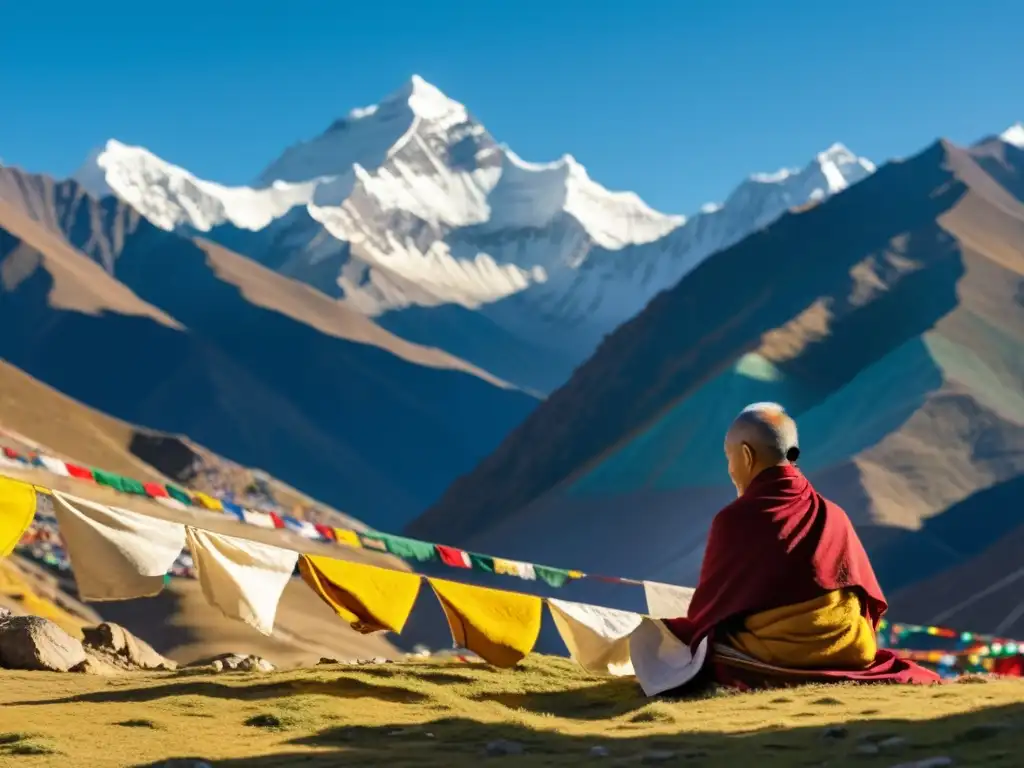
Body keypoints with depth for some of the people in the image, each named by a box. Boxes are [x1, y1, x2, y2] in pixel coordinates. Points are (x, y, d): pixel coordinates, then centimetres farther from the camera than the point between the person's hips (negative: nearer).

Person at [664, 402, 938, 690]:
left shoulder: (734, 519, -8)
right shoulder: (833, 515, 5)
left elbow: (708, 604, 3)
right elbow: (871, 600, 12)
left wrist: (686, 630, 23)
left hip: (774, 660, -6)